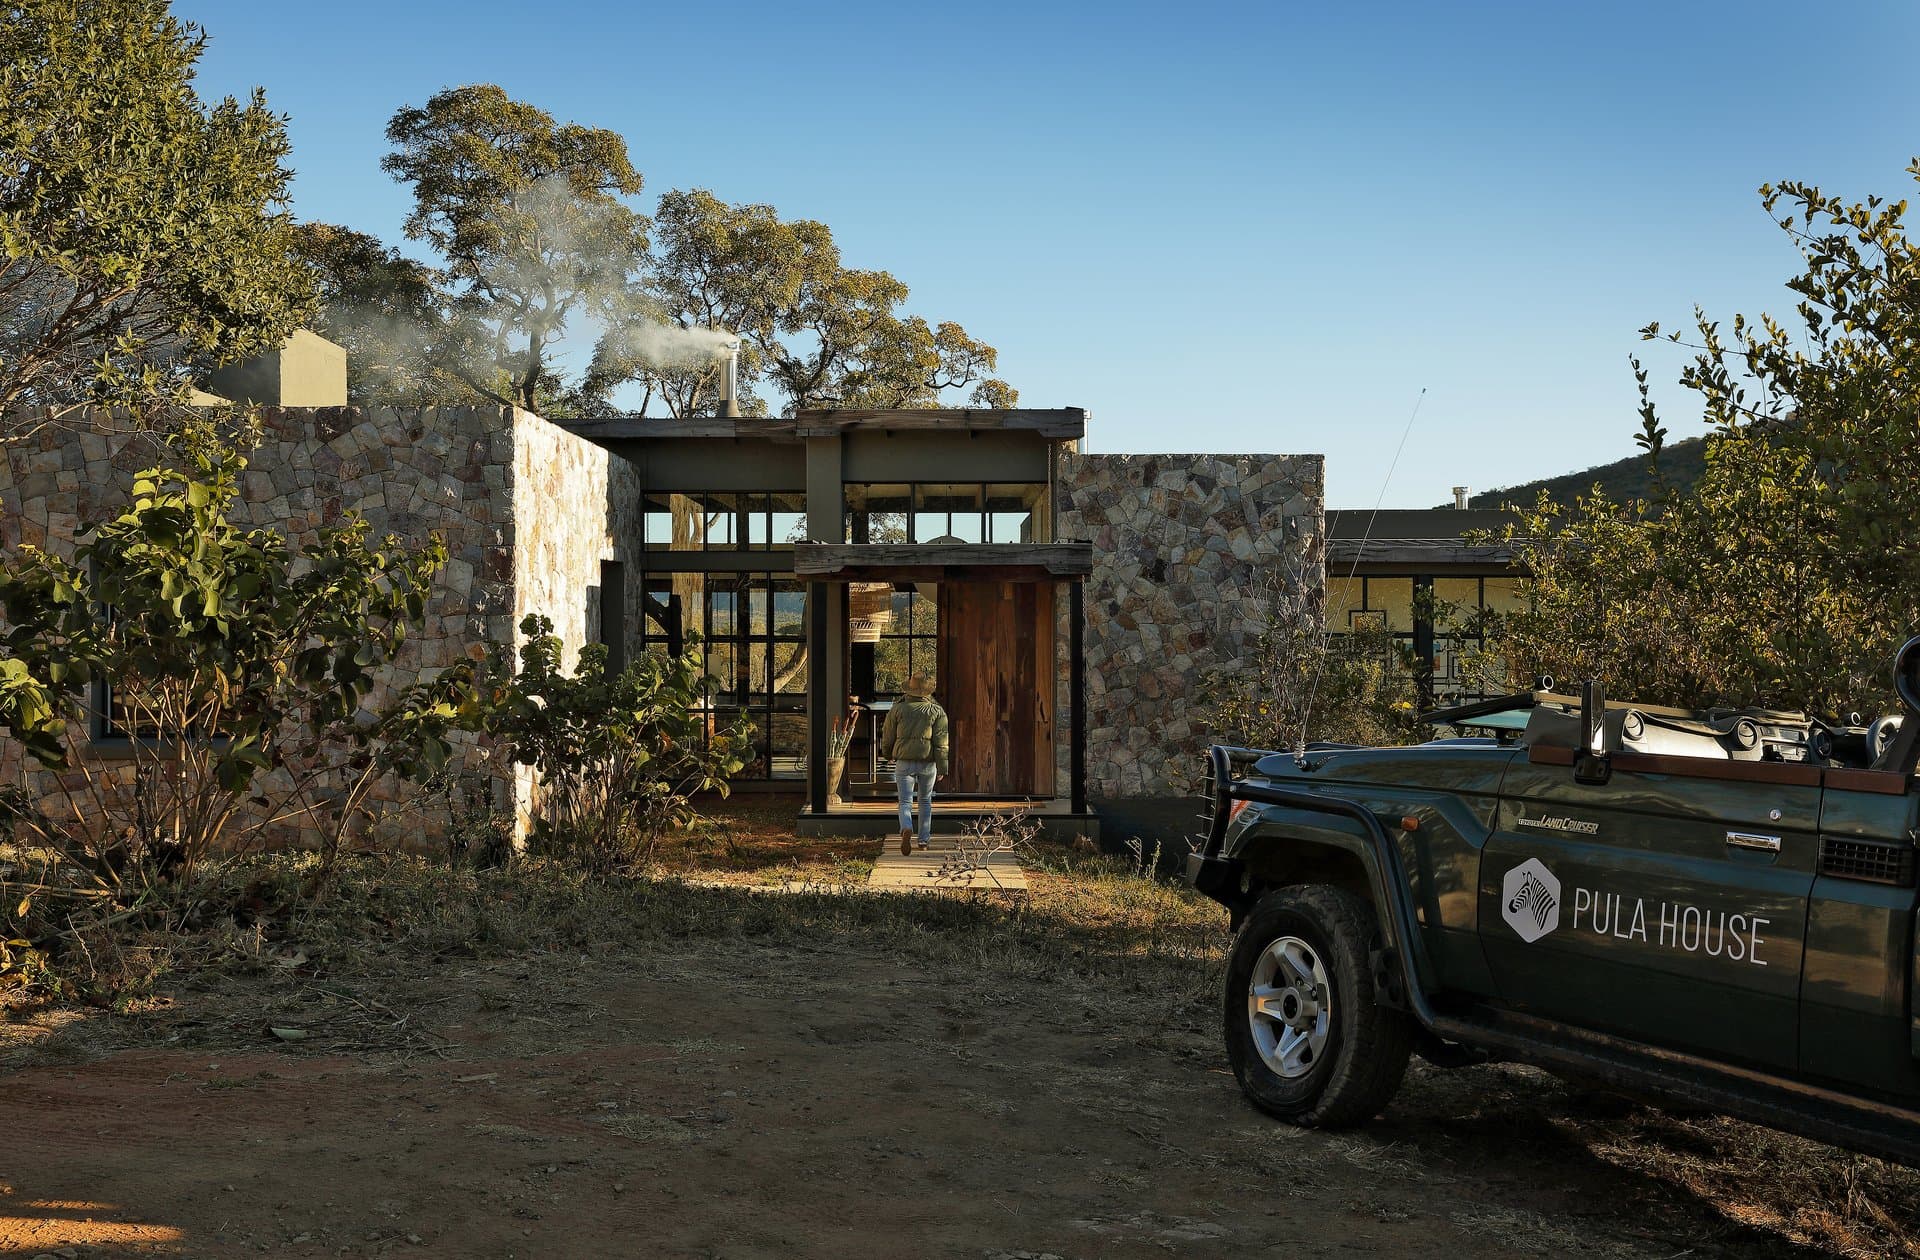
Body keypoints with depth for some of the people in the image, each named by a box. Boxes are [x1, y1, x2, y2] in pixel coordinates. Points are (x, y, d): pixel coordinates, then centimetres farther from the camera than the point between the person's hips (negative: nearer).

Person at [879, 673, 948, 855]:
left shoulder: (898, 709, 0)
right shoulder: (937, 712, -1)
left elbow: (888, 736, 7)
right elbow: (941, 742, -7)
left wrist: (887, 754, 27)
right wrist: (942, 768, -6)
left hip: (904, 762, -1)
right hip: (928, 763, 1)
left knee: (905, 801, -1)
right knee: (925, 801, 18)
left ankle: (906, 830, -29)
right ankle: (923, 840, 23)